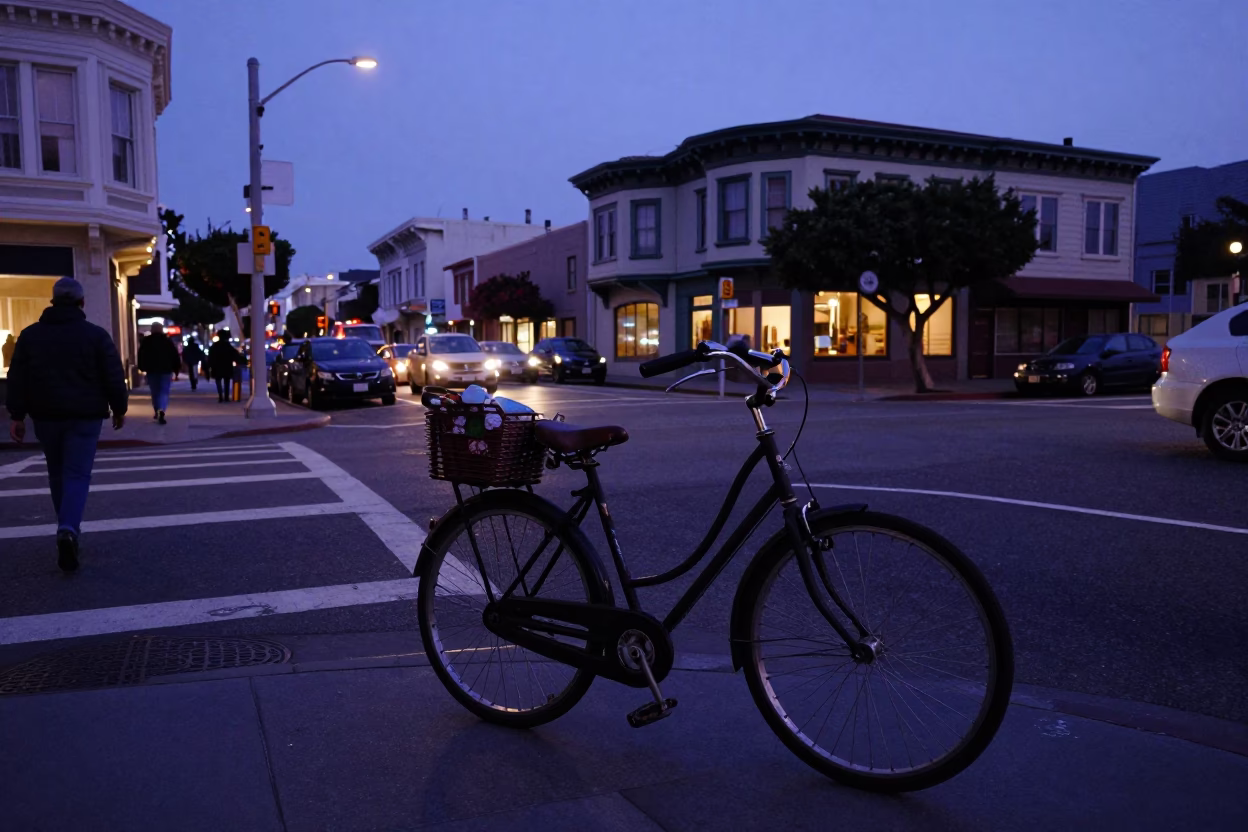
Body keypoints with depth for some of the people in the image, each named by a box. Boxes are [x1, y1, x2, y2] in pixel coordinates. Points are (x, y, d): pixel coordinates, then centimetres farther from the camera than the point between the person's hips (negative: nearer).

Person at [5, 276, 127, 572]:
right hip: (85, 416, -3)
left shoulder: (30, 334, 6)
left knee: (57, 473, 18)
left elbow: (17, 379, 4)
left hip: (45, 415, 3)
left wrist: (16, 416, 6)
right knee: (77, 475, -4)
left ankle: (68, 528, 26)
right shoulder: (96, 335, -3)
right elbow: (114, 377, -4)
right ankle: (68, 530, -24)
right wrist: (119, 410, 8)